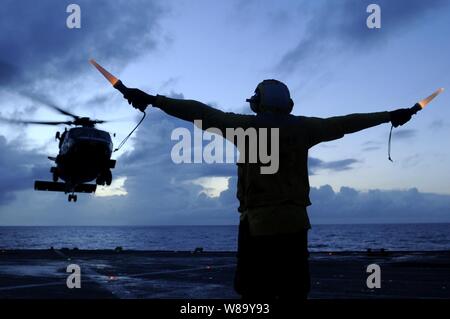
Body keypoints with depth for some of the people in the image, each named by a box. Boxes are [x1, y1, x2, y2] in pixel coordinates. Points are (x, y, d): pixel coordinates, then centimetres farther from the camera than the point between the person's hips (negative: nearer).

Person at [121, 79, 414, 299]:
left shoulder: (246, 125, 0)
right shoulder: (302, 128, 8)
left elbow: (201, 112, -2)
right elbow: (345, 123, 16)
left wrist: (153, 100, 1)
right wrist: (390, 116, 28)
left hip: (257, 223, -3)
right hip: (295, 223, 3)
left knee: (255, 294, 0)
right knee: (294, 293, 8)